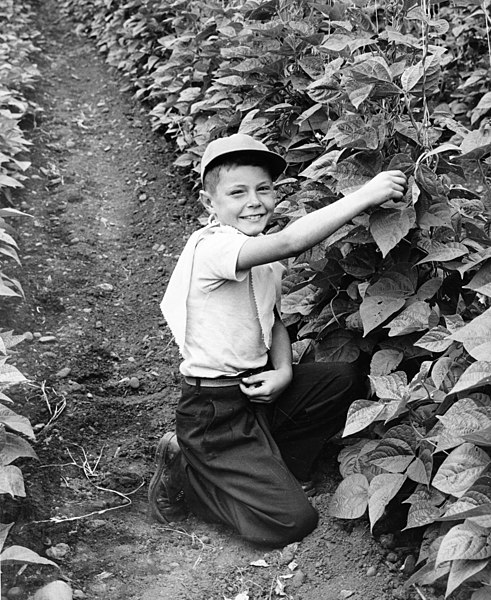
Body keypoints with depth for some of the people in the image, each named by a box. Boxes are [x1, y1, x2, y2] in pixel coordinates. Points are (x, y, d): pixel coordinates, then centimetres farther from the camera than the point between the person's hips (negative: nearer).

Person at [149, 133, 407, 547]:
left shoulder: (267, 258, 8)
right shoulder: (211, 246, -22)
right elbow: (292, 240, -38)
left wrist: (283, 373, -5)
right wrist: (366, 194, -34)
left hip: (255, 388, 9)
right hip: (215, 412, -9)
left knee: (346, 379, 0)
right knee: (292, 522, -13)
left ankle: (273, 469, 10)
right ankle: (185, 474, 6)